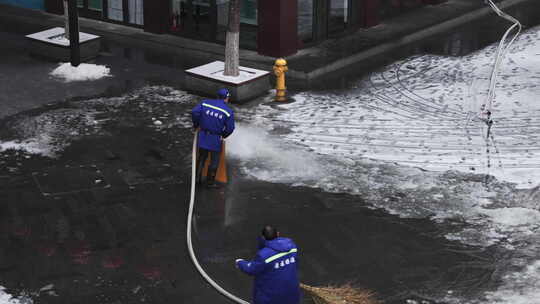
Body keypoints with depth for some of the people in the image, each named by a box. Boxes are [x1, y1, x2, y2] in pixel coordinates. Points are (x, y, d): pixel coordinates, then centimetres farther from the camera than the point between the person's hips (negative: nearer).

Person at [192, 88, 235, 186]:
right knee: (214, 160, 13)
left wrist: (196, 125, 5)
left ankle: (198, 177, 24)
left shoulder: (205, 103, -1)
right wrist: (223, 136, 10)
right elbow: (230, 128, -9)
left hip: (203, 135, 3)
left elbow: (195, 112, -10)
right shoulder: (228, 112, -8)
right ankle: (210, 181, 20)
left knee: (202, 156, 20)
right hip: (216, 139, -3)